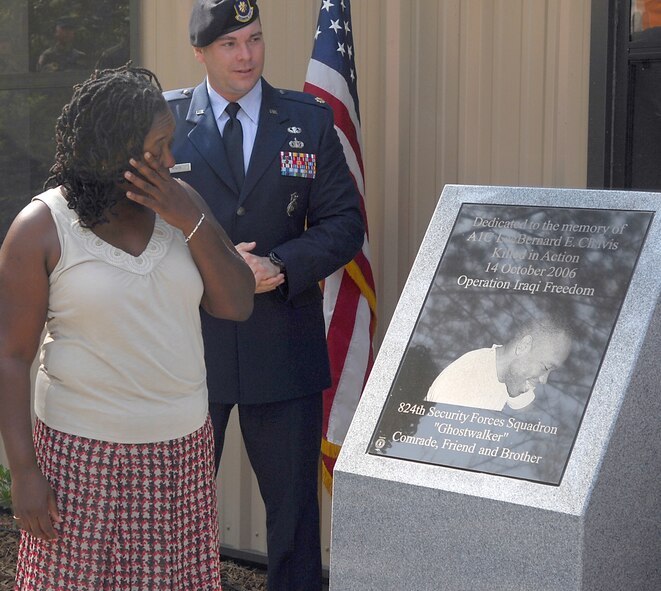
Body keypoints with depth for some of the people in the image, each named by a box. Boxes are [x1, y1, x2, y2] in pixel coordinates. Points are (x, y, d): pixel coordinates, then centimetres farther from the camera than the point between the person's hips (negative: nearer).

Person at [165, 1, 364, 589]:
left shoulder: (310, 120, 4)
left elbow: (344, 224, 1)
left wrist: (278, 266, -15)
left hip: (284, 343, 1)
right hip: (189, 342, 0)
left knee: (294, 502, 10)